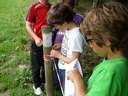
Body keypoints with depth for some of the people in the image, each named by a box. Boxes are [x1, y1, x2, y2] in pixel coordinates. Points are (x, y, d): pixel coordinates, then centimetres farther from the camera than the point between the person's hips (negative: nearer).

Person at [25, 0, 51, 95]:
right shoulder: (34, 8, -13)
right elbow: (28, 26, -10)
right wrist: (36, 38, -22)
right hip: (37, 42, -4)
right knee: (36, 66, 11)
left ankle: (45, 81, 43)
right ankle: (37, 85, 32)